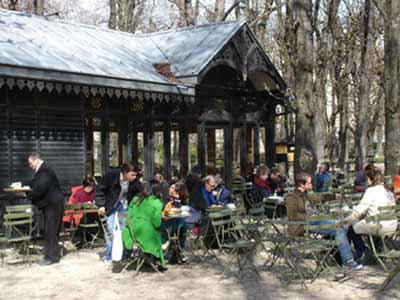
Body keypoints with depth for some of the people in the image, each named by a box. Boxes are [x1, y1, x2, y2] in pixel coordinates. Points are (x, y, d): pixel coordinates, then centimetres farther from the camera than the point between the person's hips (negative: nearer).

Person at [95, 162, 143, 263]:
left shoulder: (135, 181, -16)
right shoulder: (111, 176, -25)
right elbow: (99, 189, -15)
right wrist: (101, 205, -17)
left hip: (125, 206, 3)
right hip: (111, 205, -3)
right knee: (111, 230, -5)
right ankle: (108, 256, 7)